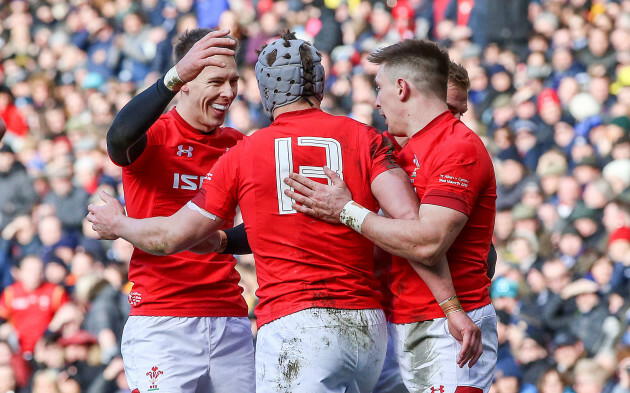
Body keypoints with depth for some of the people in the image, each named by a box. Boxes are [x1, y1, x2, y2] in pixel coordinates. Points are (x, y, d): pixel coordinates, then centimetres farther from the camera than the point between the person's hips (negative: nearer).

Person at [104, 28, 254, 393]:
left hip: (231, 320, 5)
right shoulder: (154, 136, -3)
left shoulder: (238, 146, 15)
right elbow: (119, 137, -28)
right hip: (160, 322, -5)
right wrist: (174, 76, -42)